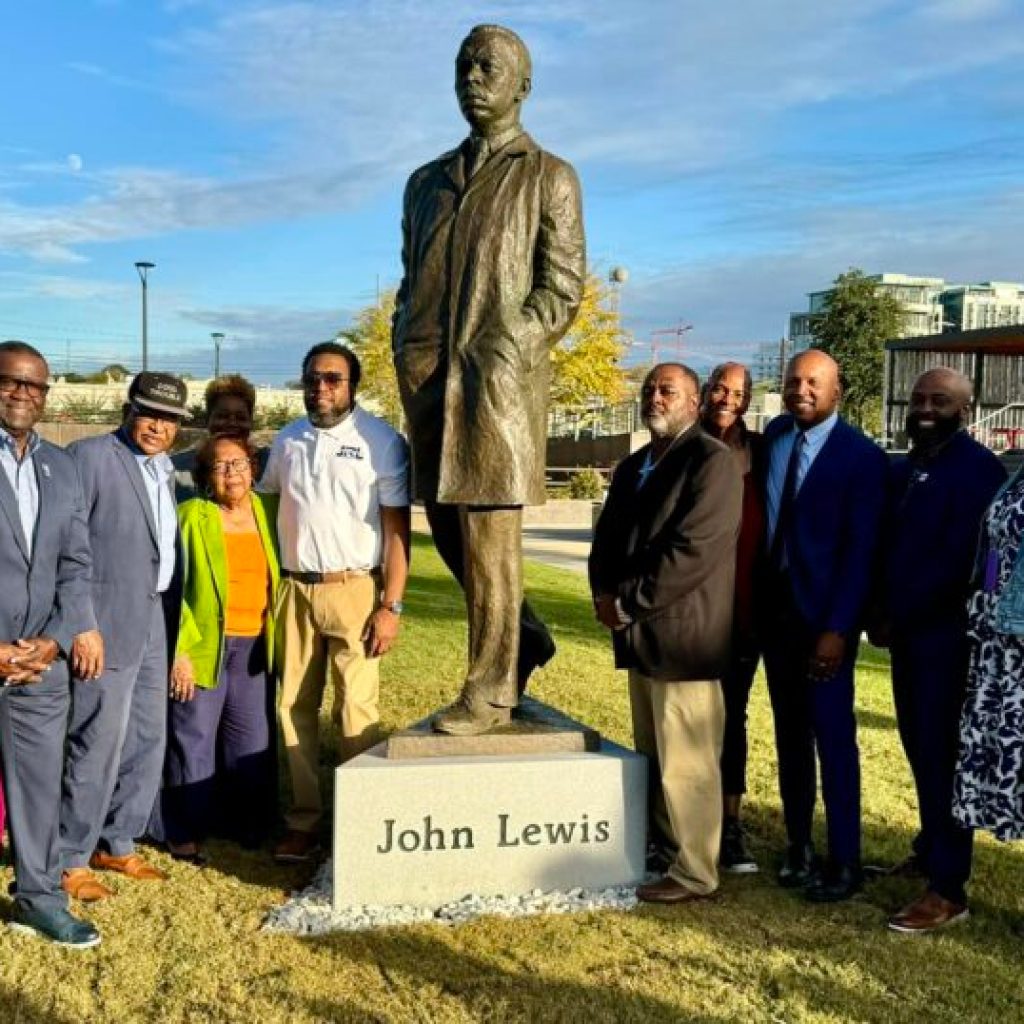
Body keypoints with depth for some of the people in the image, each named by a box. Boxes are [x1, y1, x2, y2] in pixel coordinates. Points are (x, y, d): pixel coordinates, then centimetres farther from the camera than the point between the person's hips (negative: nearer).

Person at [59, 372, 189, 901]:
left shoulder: (165, 470, 16)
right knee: (98, 744, -3)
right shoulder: (89, 456, -8)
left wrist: (176, 623, 11)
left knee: (148, 740, 13)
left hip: (157, 624, 8)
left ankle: (117, 845, 27)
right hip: (110, 624, -8)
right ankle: (70, 861, 12)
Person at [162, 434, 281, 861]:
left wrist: (275, 644, 6)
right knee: (194, 740, 2)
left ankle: (247, 822, 25)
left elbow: (276, 580, 14)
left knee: (252, 741, 10)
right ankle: (185, 833, 13)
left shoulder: (265, 511, 9)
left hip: (254, 649, 4)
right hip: (202, 649, -4)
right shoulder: (192, 516, -3)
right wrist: (179, 651, -13)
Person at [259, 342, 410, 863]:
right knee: (295, 708, 6)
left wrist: (391, 606, -10)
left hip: (352, 590, -4)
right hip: (294, 590, 4)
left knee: (357, 711, -5)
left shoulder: (381, 440, -2)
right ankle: (303, 819, 16)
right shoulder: (286, 441, 12)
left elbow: (397, 528, -5)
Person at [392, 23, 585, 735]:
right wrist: (408, 361, 6)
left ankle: (491, 689, 4)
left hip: (499, 376, -6)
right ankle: (525, 638, 27)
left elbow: (563, 289, -2)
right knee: (447, 527, 9)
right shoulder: (426, 182, 21)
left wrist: (503, 355, -13)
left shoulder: (549, 177, 6)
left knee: (489, 534, -6)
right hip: (428, 380, 6)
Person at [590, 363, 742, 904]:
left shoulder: (712, 461, -11)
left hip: (682, 634, -9)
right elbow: (607, 538, 17)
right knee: (652, 756, 19)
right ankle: (660, 847, 33)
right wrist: (606, 595, -3)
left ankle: (693, 872, 13)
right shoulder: (631, 467, 17)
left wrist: (627, 601, -16)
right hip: (642, 633, 9)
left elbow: (693, 551, -20)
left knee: (685, 763, 0)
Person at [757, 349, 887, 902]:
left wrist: (838, 629, -17)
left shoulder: (861, 456, -10)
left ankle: (844, 861, 12)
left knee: (832, 737, 0)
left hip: (823, 615, -5)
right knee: (790, 733, 13)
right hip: (774, 606, 5)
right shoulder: (773, 437, 6)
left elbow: (861, 550, -12)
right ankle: (798, 846, 26)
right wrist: (753, 599, 2)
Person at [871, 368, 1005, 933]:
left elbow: (958, 558, -19)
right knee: (919, 745, 15)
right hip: (907, 630, 8)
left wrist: (895, 616, -15)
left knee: (940, 752, -5)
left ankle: (948, 889, 1)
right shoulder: (901, 470, 13)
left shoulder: (977, 468, -12)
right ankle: (932, 850, 29)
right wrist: (882, 613, 1)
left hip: (948, 633, -8)